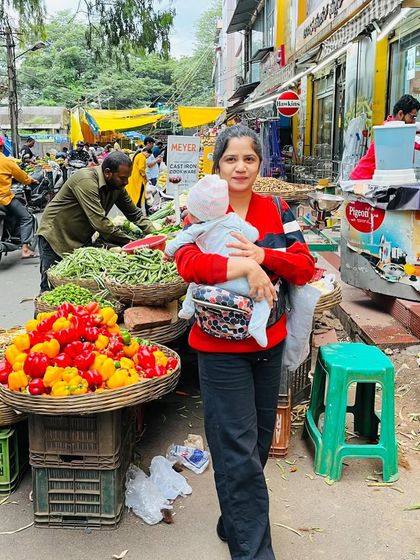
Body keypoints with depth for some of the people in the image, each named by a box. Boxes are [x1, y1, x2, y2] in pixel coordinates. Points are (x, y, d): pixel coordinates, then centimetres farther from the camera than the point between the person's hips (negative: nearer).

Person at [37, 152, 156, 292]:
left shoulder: (117, 186, -3)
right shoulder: (86, 180, -28)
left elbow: (134, 213, 6)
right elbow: (99, 222, -33)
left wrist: (154, 233, -9)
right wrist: (128, 242, -27)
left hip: (82, 238, 8)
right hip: (55, 236, -7)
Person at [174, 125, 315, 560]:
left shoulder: (276, 210, 4)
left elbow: (304, 267, -3)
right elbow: (187, 261, -23)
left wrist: (263, 256, -20)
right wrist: (245, 267, -31)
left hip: (269, 344, 5)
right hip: (222, 348, -5)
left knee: (259, 440, 18)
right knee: (239, 450, -1)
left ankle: (234, 522, 42)